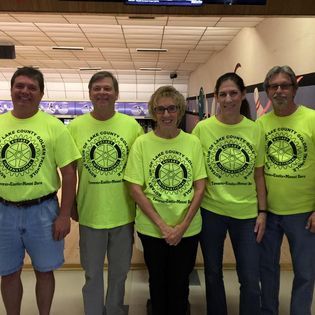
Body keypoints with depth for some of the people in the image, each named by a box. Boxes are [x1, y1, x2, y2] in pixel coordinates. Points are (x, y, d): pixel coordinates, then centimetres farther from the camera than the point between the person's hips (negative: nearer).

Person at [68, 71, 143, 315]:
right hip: (90, 213, 0)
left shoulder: (132, 125, -5)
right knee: (93, 274, 18)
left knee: (120, 271, 21)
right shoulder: (75, 126, -5)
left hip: (124, 213, 1)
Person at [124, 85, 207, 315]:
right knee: (158, 281, 19)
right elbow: (135, 188, -9)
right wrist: (162, 225, -13)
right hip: (152, 229, -1)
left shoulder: (193, 142, -3)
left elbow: (200, 187, -2)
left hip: (188, 229, 1)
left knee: (181, 283, 17)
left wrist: (183, 225, -10)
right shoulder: (142, 143, -7)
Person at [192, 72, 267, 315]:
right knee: (213, 274, 17)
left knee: (251, 280, 7)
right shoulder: (202, 128, -7)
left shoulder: (255, 130, -2)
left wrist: (262, 211, 1)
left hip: (246, 213, 1)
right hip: (211, 211, 0)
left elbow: (259, 175, 4)